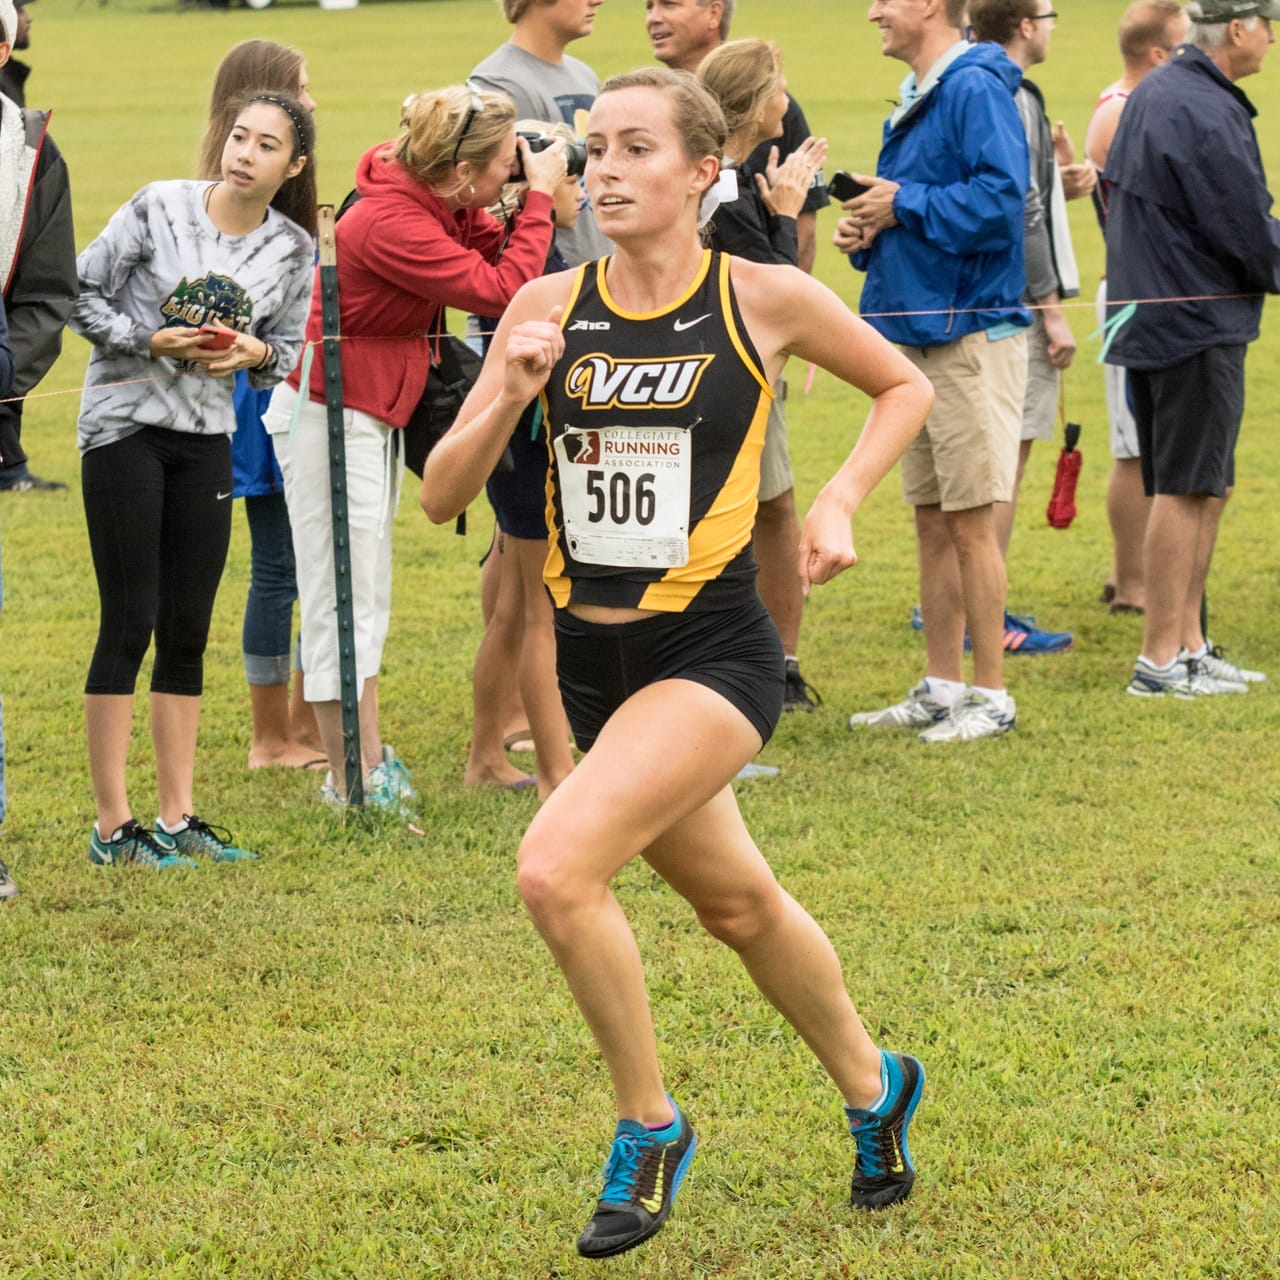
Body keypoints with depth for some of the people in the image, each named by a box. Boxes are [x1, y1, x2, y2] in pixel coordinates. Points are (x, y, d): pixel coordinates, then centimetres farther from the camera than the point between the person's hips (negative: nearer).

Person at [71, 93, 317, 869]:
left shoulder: (294, 251, 1)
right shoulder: (160, 208, -10)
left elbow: (287, 351, 12)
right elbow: (82, 293, -5)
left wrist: (254, 352, -10)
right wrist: (151, 341, -17)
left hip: (208, 436, 5)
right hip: (125, 427, -4)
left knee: (189, 631, 8)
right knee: (130, 623, -5)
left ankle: (178, 819, 15)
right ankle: (113, 827, 0)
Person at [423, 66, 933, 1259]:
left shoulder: (764, 299, -7)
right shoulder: (548, 309, 0)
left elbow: (903, 385, 11)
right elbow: (441, 496, -1)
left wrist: (837, 501, -3)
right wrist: (509, 396, -17)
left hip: (709, 652, -5)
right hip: (591, 657, 5)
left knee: (556, 866, -23)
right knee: (737, 903, 20)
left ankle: (648, 1126, -2)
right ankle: (872, 1088, 45)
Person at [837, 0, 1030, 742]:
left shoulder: (976, 89, -14)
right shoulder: (916, 98, 16)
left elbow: (1000, 200, -25)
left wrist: (903, 206, -16)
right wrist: (867, 233, 5)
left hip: (971, 337, -9)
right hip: (917, 335, 10)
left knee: (970, 522, -4)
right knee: (933, 521, 13)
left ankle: (992, 696, 3)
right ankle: (943, 689, 19)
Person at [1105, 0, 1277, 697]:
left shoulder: (1149, 94, 12)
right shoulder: (1208, 115, -19)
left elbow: (1114, 195, 20)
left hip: (1150, 318, 10)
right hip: (1200, 324, -10)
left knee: (1204, 490, 16)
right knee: (1188, 490, -6)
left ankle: (1188, 643, 20)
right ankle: (1159, 660, -4)